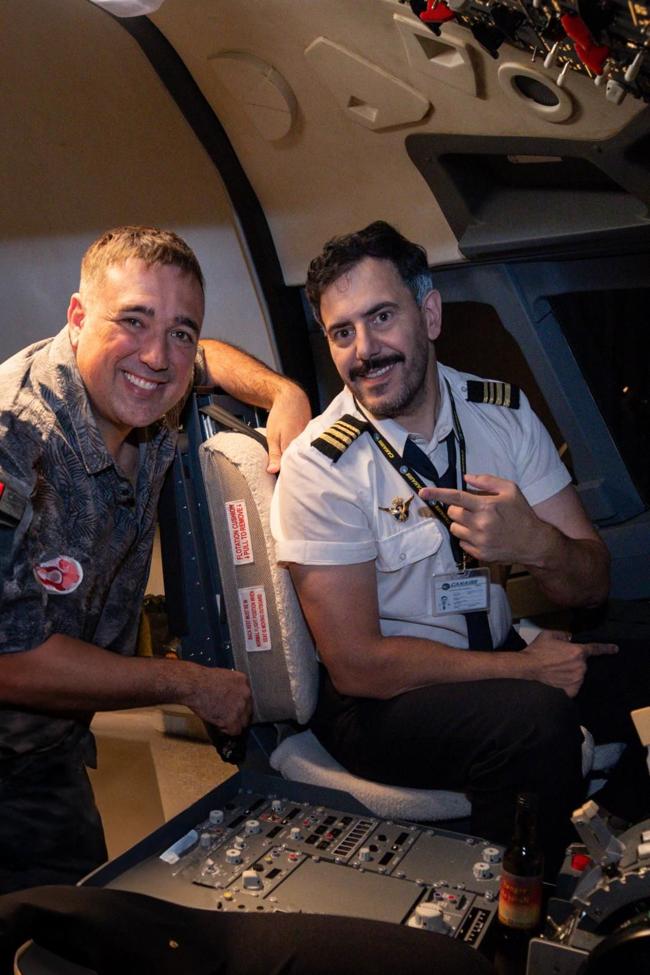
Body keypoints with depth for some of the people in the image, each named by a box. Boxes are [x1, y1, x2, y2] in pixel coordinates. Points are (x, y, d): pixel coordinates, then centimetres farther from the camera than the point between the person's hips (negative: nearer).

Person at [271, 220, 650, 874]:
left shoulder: (504, 412, -3)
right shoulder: (319, 467, -16)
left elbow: (591, 586, -1)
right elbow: (356, 663, -17)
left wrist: (536, 544, -25)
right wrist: (524, 666, -18)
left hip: (501, 658, 6)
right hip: (380, 699, -5)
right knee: (537, 720, -30)